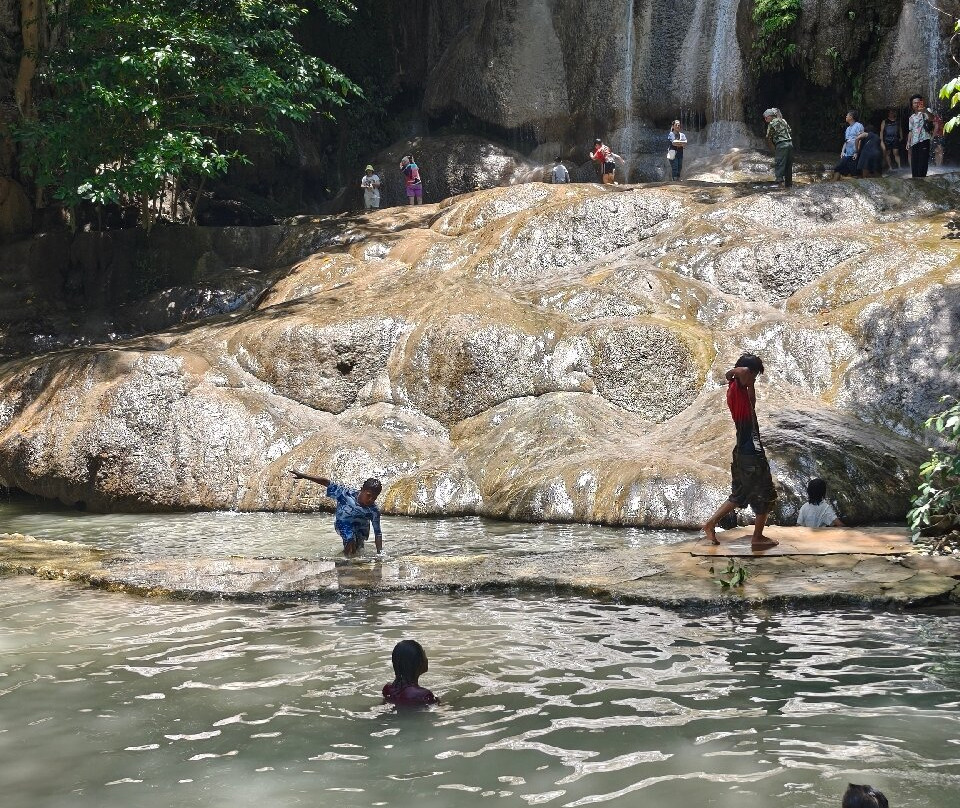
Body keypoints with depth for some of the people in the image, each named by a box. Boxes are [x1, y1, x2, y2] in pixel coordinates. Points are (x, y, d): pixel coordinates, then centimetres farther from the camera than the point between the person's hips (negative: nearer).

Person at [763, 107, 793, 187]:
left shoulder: (771, 124, -4)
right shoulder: (783, 121, 17)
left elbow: (768, 138, -3)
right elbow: (791, 132, 21)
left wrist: (773, 148, 7)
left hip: (781, 145, -7)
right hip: (790, 144, 7)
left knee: (779, 164, -7)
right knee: (788, 165, 11)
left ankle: (780, 179, -21)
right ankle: (789, 183, 15)